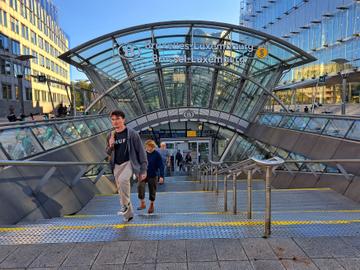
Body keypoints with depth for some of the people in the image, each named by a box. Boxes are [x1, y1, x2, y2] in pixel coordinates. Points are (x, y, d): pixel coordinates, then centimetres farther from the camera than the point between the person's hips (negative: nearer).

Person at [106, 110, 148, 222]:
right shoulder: (111, 135, 6)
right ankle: (128, 214, 28)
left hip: (129, 163, -6)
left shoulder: (132, 133, -9)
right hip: (116, 165, 6)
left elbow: (141, 151, -8)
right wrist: (110, 146, -7)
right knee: (120, 190, 11)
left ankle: (125, 205, -13)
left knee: (123, 179, -34)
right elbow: (108, 153, 17)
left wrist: (143, 170, -10)